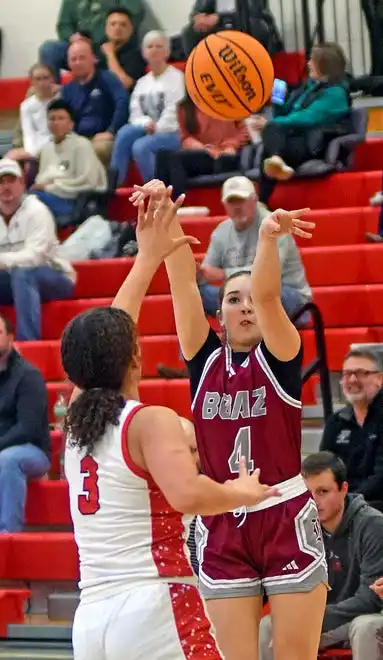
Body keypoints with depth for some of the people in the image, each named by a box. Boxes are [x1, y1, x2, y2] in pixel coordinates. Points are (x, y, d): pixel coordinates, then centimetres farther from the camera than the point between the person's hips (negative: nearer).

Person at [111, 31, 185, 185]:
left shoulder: (176, 77, 2)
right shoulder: (142, 83, 19)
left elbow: (174, 112, -9)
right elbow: (135, 114, 9)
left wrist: (156, 128, -16)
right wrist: (146, 124, -13)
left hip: (172, 133, -5)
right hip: (148, 132, 5)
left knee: (141, 146, -34)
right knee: (125, 133, -28)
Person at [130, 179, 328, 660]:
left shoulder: (280, 357, -2)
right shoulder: (204, 359, 5)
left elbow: (268, 295, -20)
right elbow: (184, 283, -6)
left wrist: (268, 236, -37)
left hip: (286, 521, -3)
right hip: (222, 528, 3)